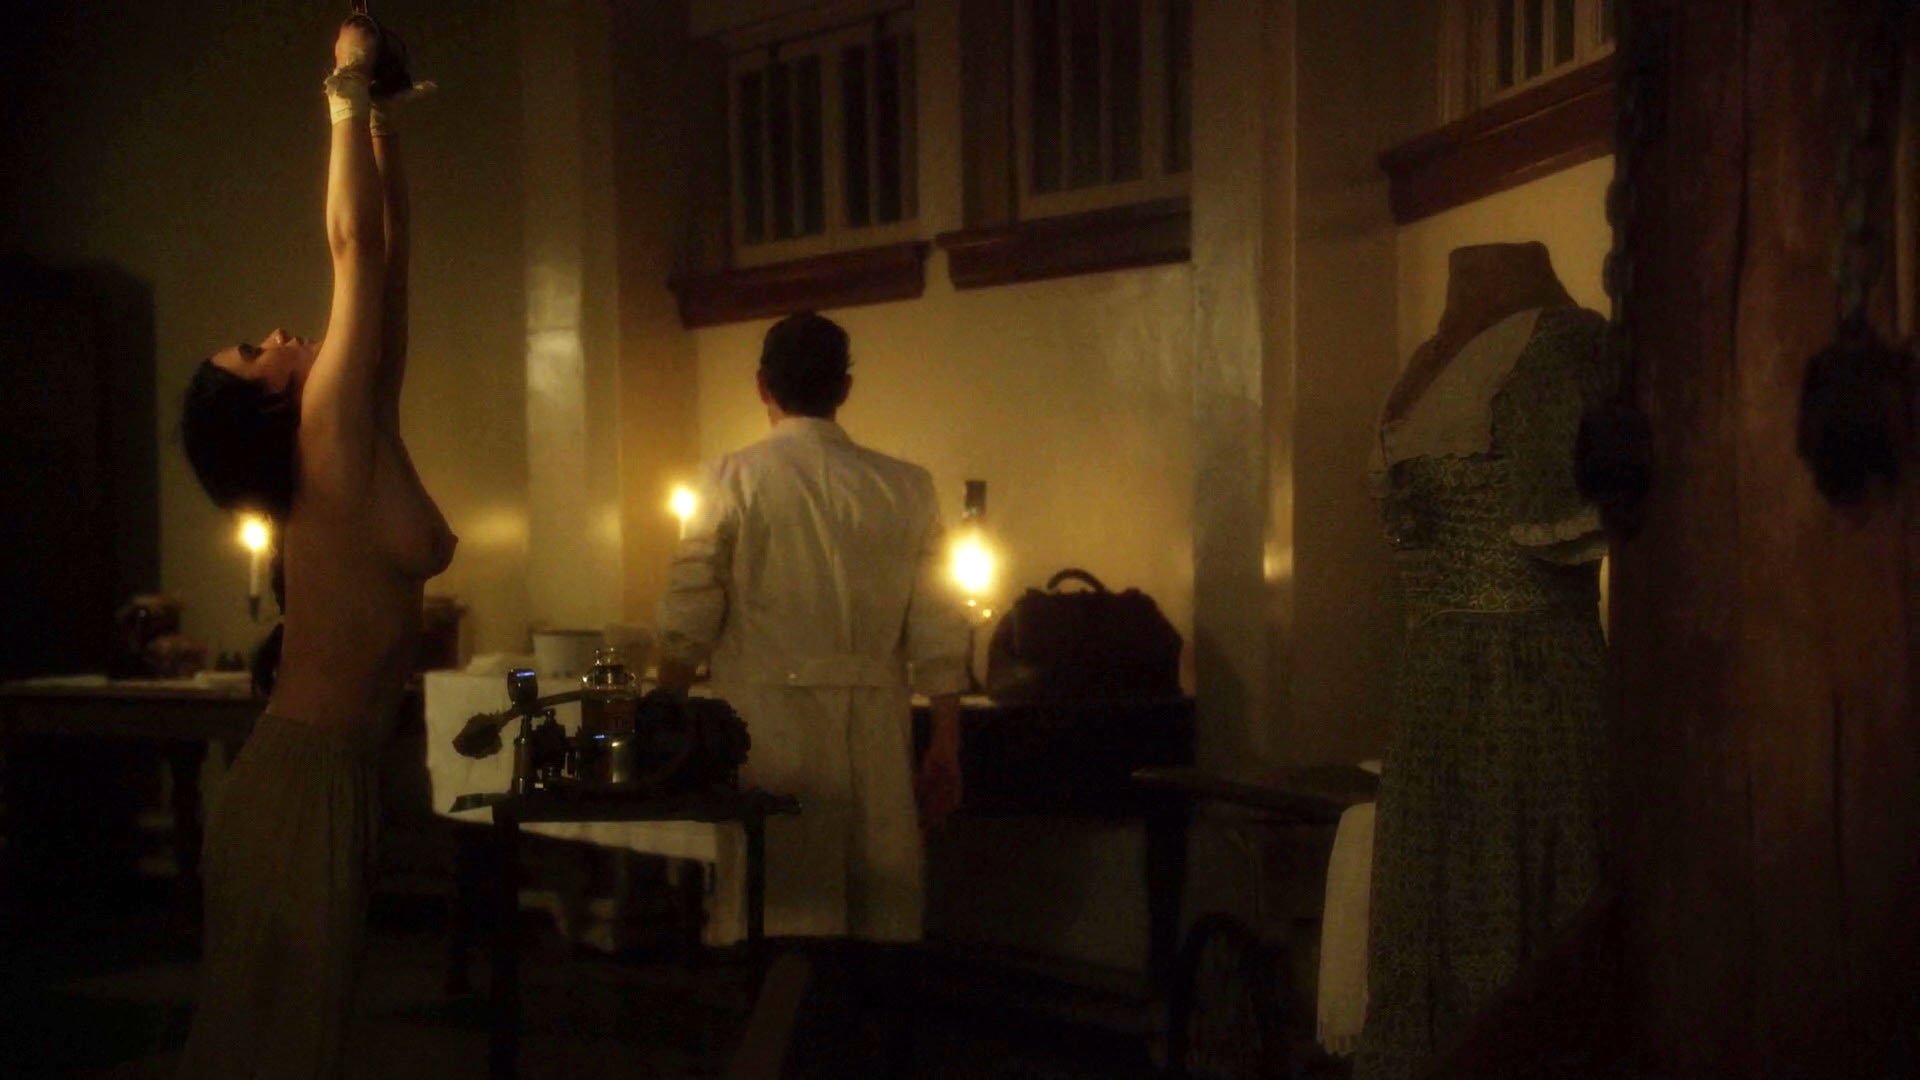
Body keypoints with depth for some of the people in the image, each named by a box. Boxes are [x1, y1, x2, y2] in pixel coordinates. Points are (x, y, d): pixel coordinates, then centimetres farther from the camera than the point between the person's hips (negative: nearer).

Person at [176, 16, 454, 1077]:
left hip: (328, 774, 9)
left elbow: (386, 255, 14)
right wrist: (349, 89, -3)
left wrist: (382, 118, 16)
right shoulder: (328, 432, -11)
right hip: (303, 782, -9)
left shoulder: (354, 441, 10)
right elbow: (352, 243, -12)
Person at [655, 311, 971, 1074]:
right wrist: (946, 748, 9)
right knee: (882, 917, 10)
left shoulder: (732, 481, -3)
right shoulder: (905, 488, 3)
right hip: (874, 732, 2)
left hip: (770, 726, -2)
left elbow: (686, 625, -4)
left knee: (785, 910, 5)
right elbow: (937, 636, 2)